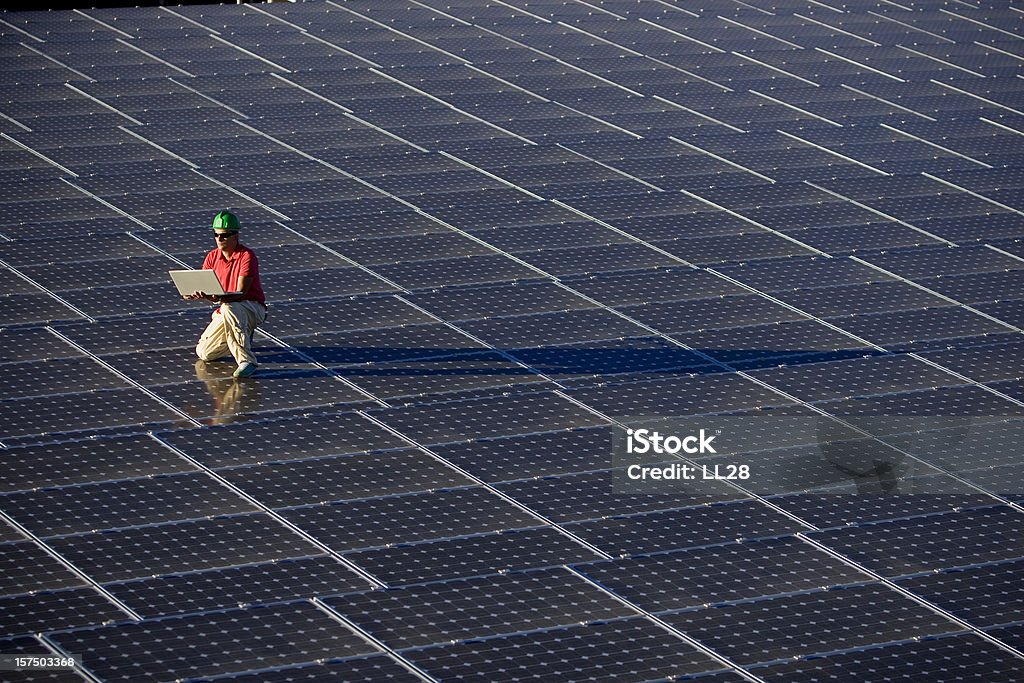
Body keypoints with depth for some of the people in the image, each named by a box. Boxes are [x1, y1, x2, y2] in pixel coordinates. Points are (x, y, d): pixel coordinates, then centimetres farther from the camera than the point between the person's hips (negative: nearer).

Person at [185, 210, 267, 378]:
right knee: (204, 353, -9)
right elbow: (202, 287, -1)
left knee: (229, 309, -41)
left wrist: (219, 298, -42)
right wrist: (196, 294, -26)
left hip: (252, 308, -6)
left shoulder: (247, 256, -16)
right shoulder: (212, 257, 3)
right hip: (225, 310, 6)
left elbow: (240, 293, -23)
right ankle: (243, 338, 18)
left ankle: (246, 361, -37)